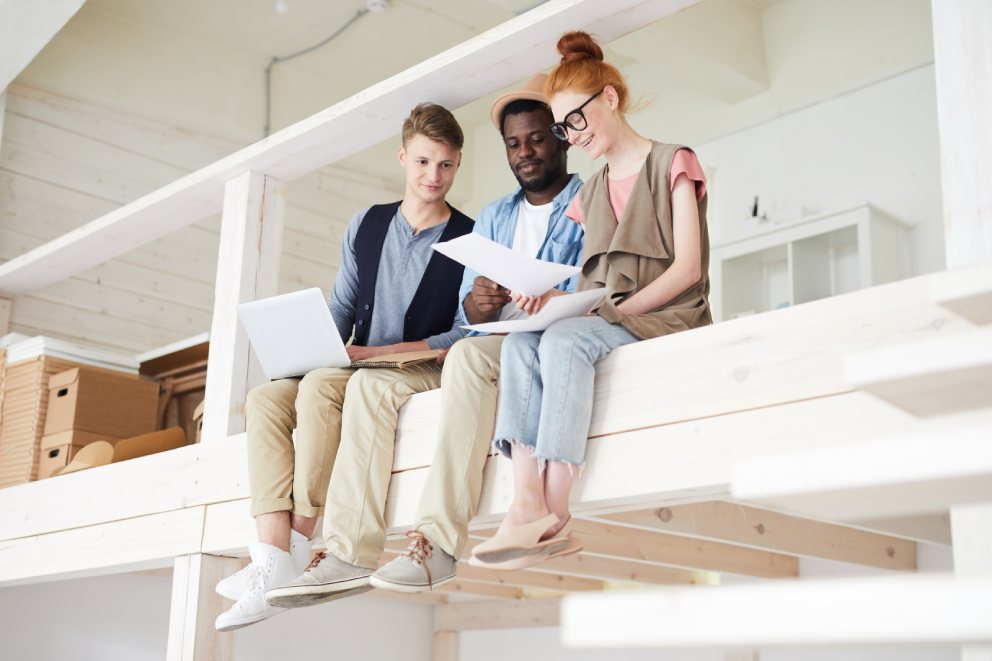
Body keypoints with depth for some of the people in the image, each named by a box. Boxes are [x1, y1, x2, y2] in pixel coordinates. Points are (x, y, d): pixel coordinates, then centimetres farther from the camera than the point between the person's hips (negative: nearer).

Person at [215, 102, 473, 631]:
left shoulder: (470, 241, -1)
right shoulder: (366, 226, 16)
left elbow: (464, 337, -9)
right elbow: (340, 309, 16)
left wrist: (377, 353, -17)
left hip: (424, 373, -6)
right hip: (357, 374, 6)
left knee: (320, 386, -32)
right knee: (265, 398, -19)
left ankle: (299, 544, -27)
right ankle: (272, 560, -31)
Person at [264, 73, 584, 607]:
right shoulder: (493, 217, 24)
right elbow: (469, 313, 12)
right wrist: (480, 302, -13)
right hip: (487, 348, 6)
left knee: (470, 354, -37)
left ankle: (437, 543, -41)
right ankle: (350, 552, -25)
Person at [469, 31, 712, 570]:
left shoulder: (671, 164, 5)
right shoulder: (589, 195, 23)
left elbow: (687, 267, -7)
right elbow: (594, 285, 15)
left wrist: (620, 310, -17)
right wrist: (551, 297, -7)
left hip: (665, 318, -6)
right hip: (602, 325, 6)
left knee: (565, 340, -34)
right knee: (520, 342, -25)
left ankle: (555, 516, -37)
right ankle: (527, 504, -39)